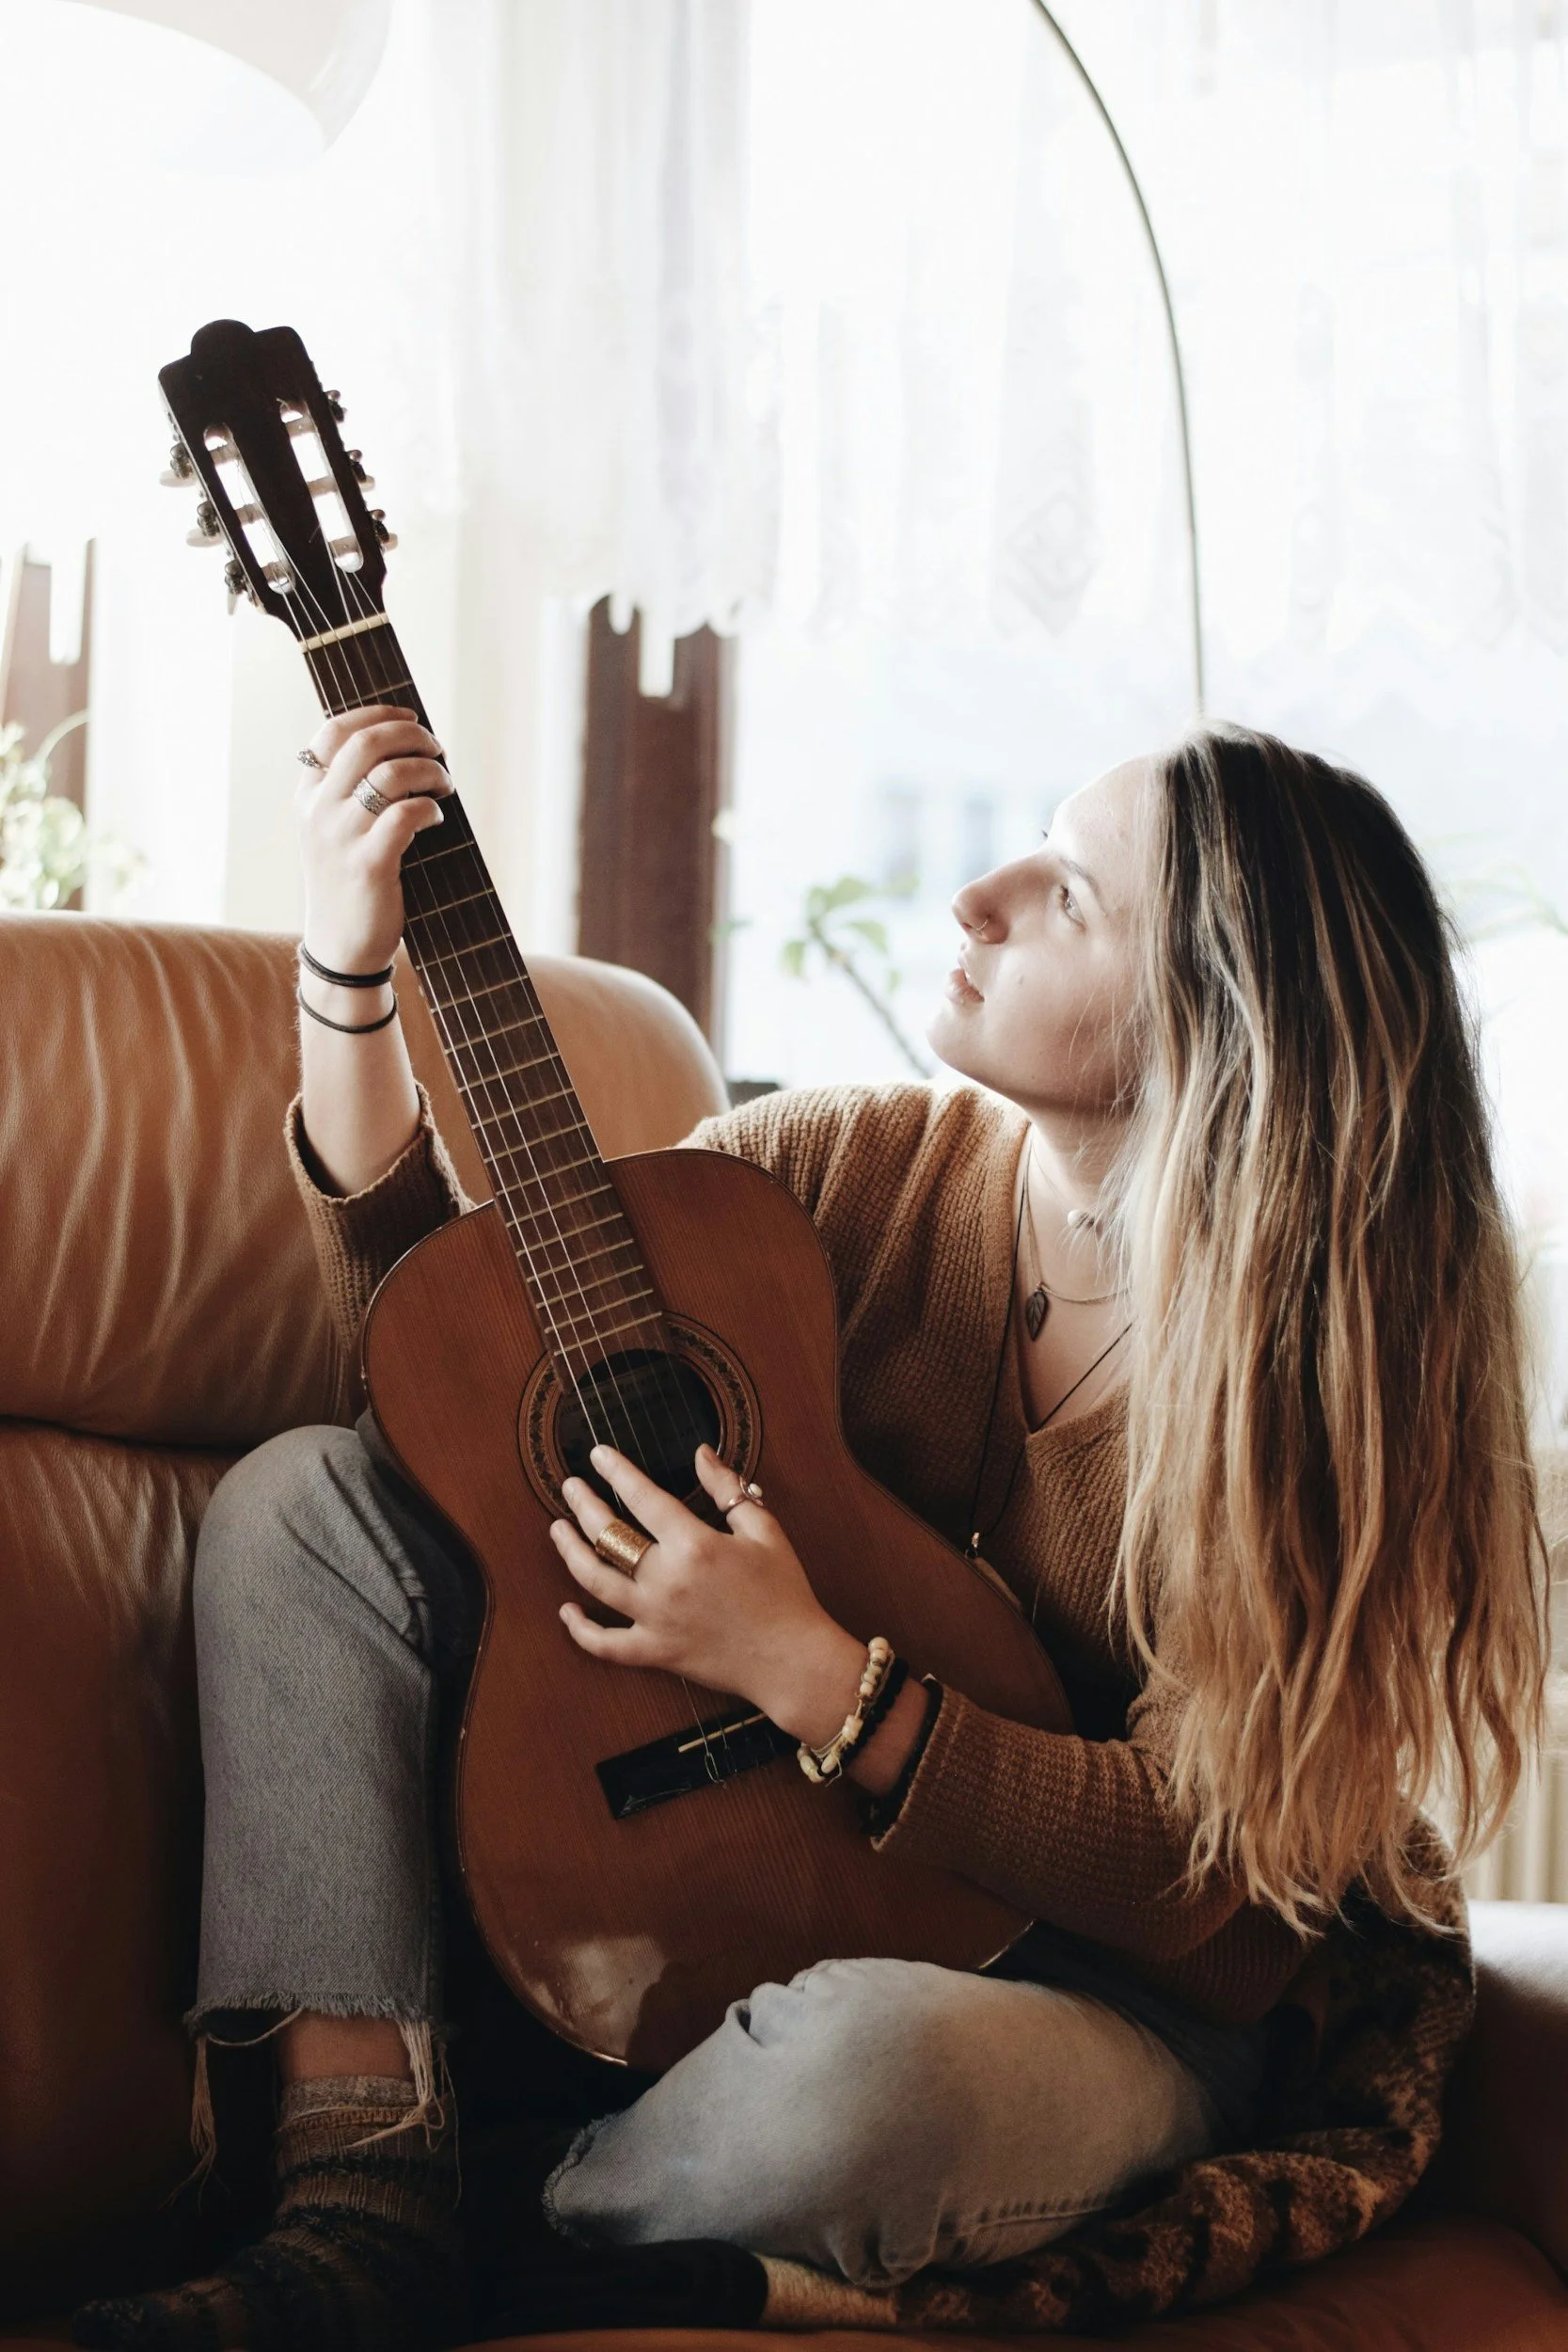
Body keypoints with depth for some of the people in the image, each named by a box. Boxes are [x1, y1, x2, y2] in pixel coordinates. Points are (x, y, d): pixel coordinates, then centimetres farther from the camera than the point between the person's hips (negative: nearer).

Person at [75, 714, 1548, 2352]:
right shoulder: (866, 1167, -4)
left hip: (1094, 1984, -5)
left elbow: (1209, 1865, -20)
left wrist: (811, 1672, -28)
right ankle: (360, 2208, -17)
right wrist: (347, 974, -13)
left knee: (860, 2060, -41)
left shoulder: (1328, 1364, -18)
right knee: (306, 1500, -8)